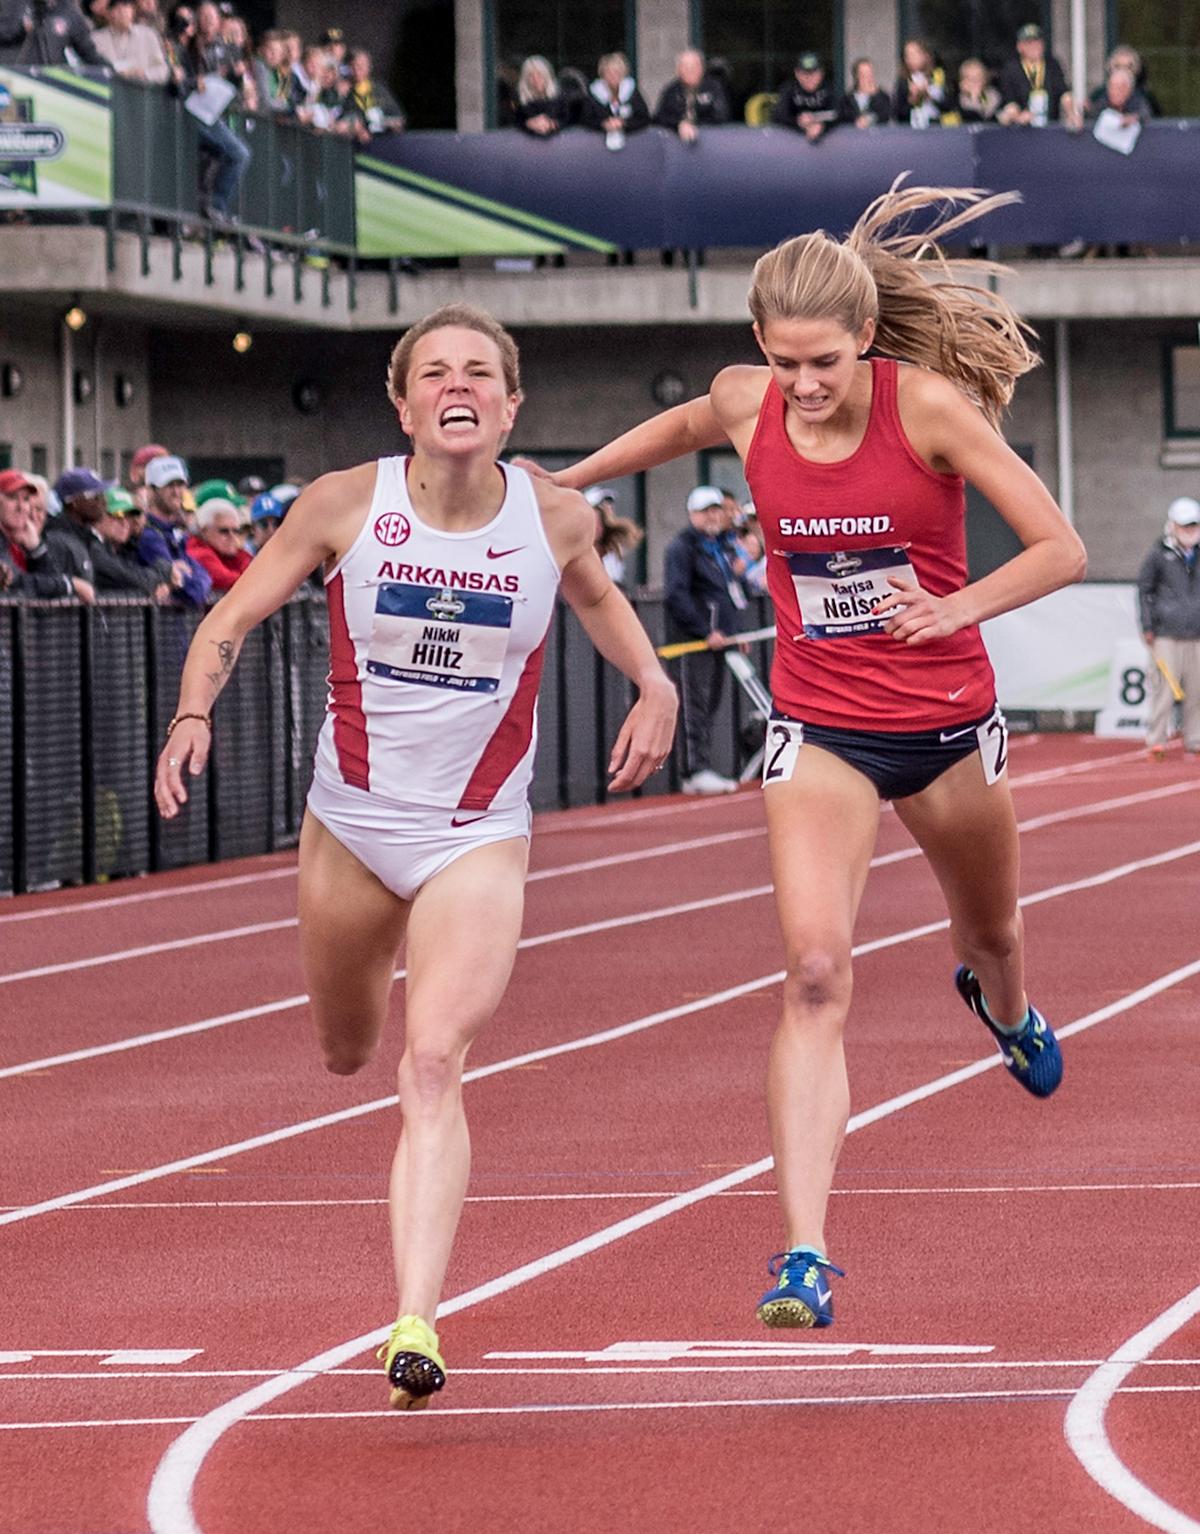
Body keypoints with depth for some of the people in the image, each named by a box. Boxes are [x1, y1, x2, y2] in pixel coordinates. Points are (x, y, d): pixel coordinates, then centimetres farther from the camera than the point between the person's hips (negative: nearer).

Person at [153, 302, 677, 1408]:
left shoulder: (555, 518, -9)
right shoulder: (347, 504, -12)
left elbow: (595, 595, 16)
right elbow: (232, 619, -4)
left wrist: (653, 686, 1)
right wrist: (193, 713, -21)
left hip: (479, 835, -2)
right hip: (351, 820, 2)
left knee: (432, 1065, -20)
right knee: (346, 1053, 22)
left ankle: (416, 1322, -27)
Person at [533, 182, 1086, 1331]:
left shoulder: (928, 404, -18)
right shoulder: (746, 408, -9)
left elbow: (1062, 550, -18)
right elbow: (682, 428, 18)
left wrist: (961, 606, -35)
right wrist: (562, 483, 27)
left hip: (946, 723, 0)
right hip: (819, 729, 0)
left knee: (990, 935, 25)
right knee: (815, 976, -18)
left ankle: (1003, 1008, 66)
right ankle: (803, 1256, -23)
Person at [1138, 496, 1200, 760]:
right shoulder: (1159, 555, 1)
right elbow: (1144, 590, 5)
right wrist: (1147, 627, 0)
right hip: (1166, 636, -3)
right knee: (1163, 687, -9)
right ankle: (1156, 741, -4)